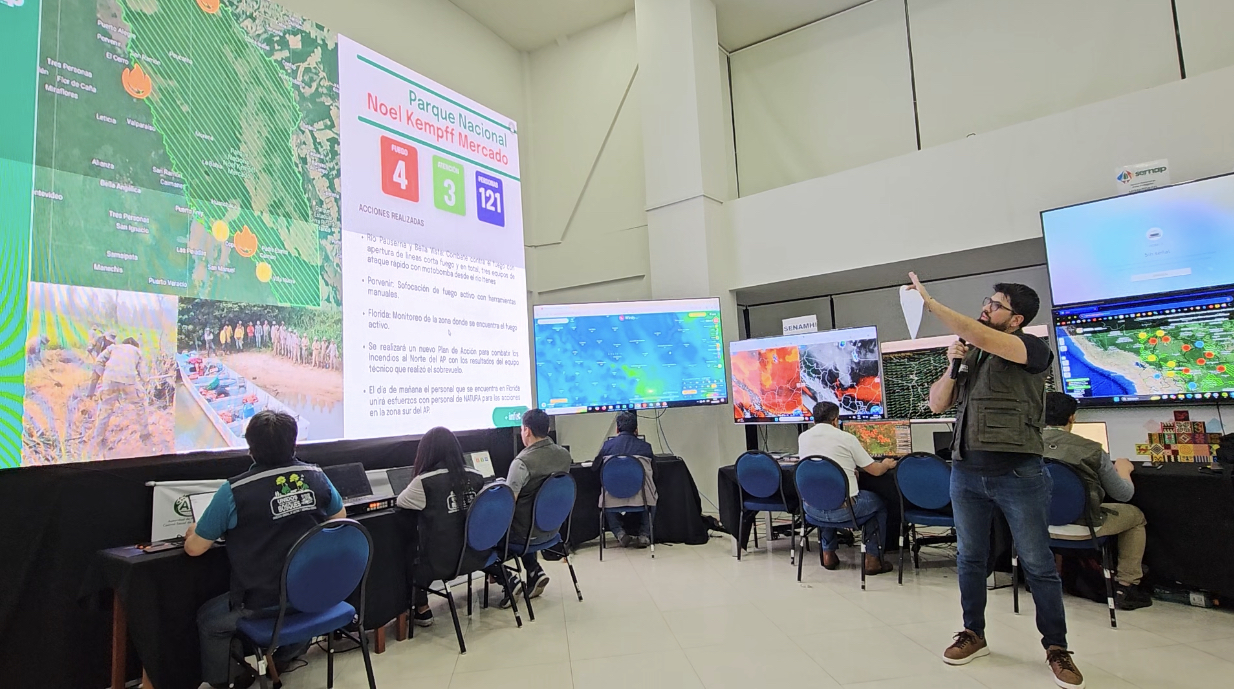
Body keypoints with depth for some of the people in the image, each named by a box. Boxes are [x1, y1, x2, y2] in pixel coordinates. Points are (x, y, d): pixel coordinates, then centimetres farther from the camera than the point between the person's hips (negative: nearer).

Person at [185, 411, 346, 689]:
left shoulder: (234, 491, -17)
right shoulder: (316, 476, -6)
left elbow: (194, 548, -5)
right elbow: (340, 518, 12)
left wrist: (194, 532, 18)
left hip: (263, 604, -4)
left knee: (207, 619, 25)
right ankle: (282, 662, 50)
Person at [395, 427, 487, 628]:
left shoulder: (425, 481, -17)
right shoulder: (476, 477, -2)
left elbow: (400, 503, 1)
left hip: (442, 562, -5)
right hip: (476, 556, 6)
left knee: (407, 553, 27)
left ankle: (421, 610, 32)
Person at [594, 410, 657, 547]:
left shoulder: (608, 445, 0)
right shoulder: (645, 446, -2)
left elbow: (594, 468, 12)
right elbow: (653, 470, 11)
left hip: (613, 500, 1)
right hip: (641, 499, 0)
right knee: (651, 496, 34)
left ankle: (619, 533, 17)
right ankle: (644, 534, 22)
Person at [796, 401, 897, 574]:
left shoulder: (802, 437, 6)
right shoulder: (846, 438, -6)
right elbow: (875, 470, 2)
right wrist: (887, 464, 25)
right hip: (843, 509, -4)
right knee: (878, 503, 25)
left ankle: (828, 553, 37)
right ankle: (872, 559, 23)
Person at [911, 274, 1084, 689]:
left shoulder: (1032, 349, -6)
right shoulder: (969, 353, 12)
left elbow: (978, 335, -26)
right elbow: (937, 405, 11)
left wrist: (929, 303, -23)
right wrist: (952, 367, -4)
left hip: (1019, 473, -5)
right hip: (966, 472, 5)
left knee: (1038, 564, 5)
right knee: (969, 558, 13)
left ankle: (1057, 648, 21)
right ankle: (973, 634, 27)